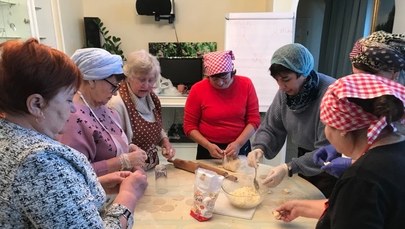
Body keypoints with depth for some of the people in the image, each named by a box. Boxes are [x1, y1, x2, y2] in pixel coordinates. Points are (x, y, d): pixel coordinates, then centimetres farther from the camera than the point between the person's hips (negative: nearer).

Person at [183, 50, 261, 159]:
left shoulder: (246, 85, -7)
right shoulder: (197, 90, -10)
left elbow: (254, 120, -6)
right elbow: (189, 126, -6)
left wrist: (238, 143, -19)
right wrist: (208, 146, -17)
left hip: (240, 148, 1)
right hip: (208, 151, 0)